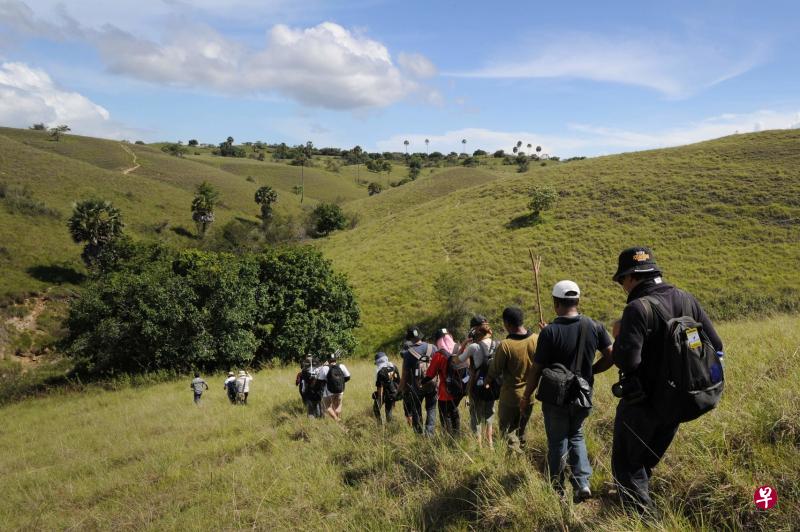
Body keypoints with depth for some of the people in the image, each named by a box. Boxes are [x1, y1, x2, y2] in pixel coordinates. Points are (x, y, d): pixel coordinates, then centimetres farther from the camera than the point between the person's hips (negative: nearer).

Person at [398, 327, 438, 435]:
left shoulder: (408, 353, -10)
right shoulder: (432, 348, -2)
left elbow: (405, 374, -7)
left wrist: (402, 390, 3)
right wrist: (439, 382, 15)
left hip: (416, 387, -2)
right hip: (432, 385, 2)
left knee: (416, 411, 13)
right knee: (431, 408, 14)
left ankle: (419, 434, 17)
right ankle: (429, 432, 2)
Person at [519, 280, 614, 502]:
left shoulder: (550, 331, -18)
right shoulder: (594, 327, -5)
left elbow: (536, 369, -14)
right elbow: (611, 357, 0)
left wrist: (526, 397, -2)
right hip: (582, 397, 4)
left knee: (557, 443, 11)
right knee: (576, 436, 23)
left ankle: (557, 490, 21)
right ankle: (582, 482, 10)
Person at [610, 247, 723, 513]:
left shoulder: (638, 308, -22)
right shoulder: (686, 300, -1)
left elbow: (626, 360, -29)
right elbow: (715, 346, 2)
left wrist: (619, 342, -10)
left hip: (642, 403, -7)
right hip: (676, 401, 7)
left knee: (626, 465, 8)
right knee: (647, 461, 26)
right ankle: (638, 499, 41)